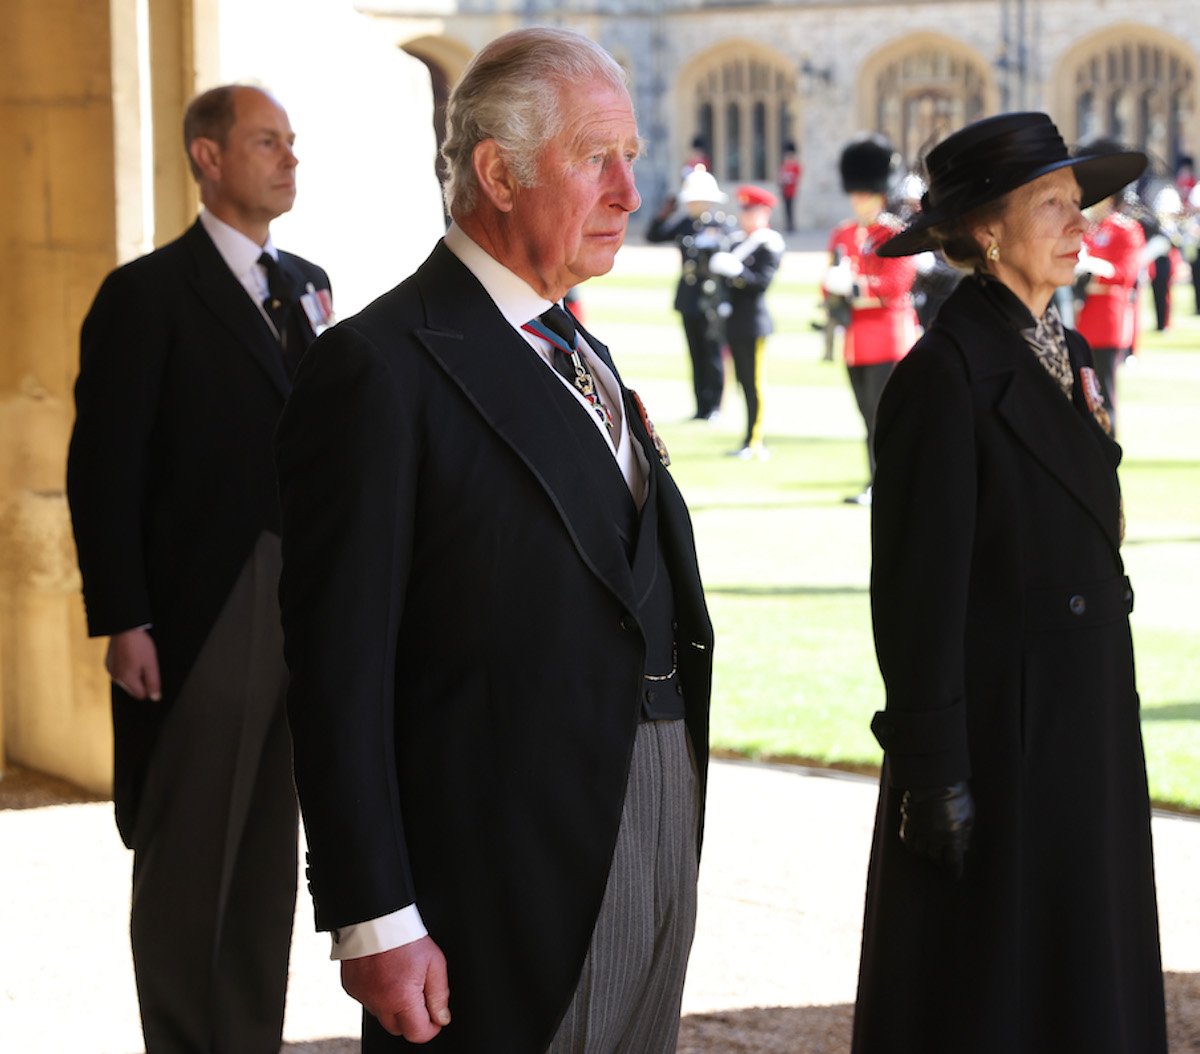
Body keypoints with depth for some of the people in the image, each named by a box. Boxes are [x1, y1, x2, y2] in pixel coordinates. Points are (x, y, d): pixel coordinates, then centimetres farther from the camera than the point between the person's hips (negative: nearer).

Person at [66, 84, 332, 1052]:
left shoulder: (307, 284, 13)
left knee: (271, 847, 12)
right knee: (188, 856, 3)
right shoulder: (148, 295, -6)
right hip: (202, 618, -6)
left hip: (306, 610, 6)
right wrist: (122, 622, -15)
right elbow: (104, 471, -10)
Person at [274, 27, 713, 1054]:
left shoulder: (581, 355, 16)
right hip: (506, 883, -8)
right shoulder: (379, 370, -12)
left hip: (659, 844, 8)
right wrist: (375, 923, -19)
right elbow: (340, 671, -15)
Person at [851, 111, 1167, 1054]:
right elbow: (917, 588, -18)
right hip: (997, 740, -8)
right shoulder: (946, 373, -16)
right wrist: (933, 771, -18)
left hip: (1085, 730, 8)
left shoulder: (1065, 355, 10)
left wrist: (1111, 719, 19)